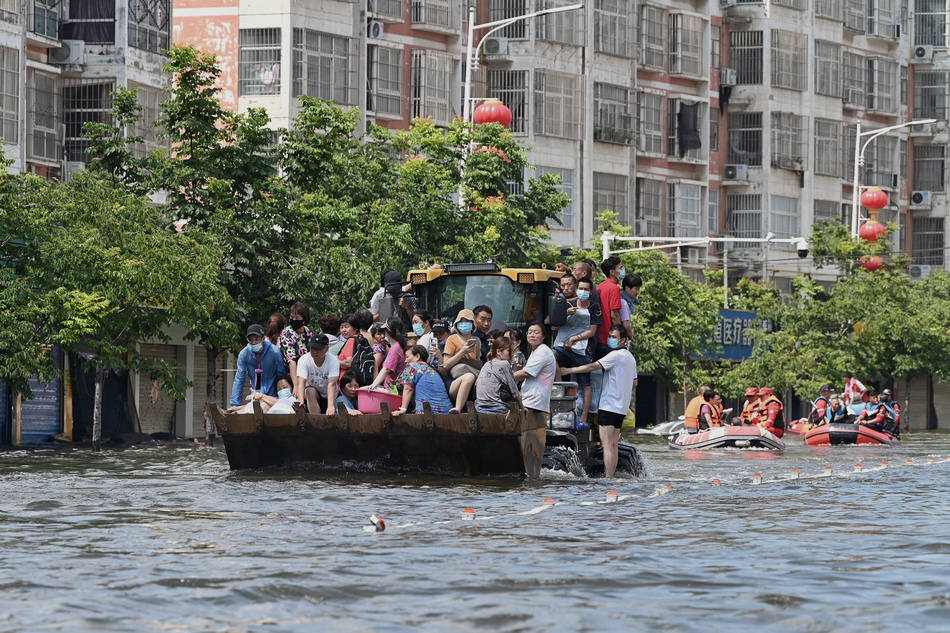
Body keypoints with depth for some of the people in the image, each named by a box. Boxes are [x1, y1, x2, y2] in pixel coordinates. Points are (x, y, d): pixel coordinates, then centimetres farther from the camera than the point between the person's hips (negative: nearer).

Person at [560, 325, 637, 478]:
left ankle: (607, 478, -16)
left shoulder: (615, 355, -12)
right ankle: (611, 476, 10)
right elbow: (634, 382, 26)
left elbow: (593, 367, -18)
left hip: (609, 405, -9)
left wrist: (568, 370, -15)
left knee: (607, 444, -11)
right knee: (614, 445, 10)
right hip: (622, 407, 9)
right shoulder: (631, 358, 17)